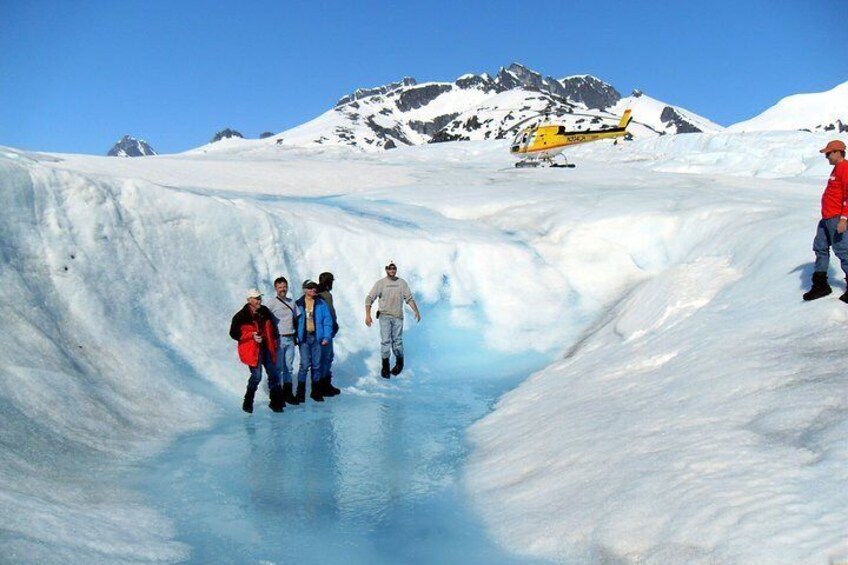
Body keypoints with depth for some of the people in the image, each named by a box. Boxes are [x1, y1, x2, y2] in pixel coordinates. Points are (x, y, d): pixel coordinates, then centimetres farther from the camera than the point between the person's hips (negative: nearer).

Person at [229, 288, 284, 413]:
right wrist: (252, 335, -20)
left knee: (274, 375, 8)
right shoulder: (241, 316, -10)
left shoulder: (265, 312, 5)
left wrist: (274, 343, 13)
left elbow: (272, 328, 17)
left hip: (266, 348, 6)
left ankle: (276, 402, 21)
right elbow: (234, 333, -10)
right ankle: (248, 403, 9)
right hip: (252, 350, -6)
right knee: (256, 376, -12)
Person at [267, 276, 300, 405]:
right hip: (278, 340, -5)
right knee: (278, 368, -3)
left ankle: (288, 393, 18)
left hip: (290, 340, 5)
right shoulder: (272, 303, -5)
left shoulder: (292, 303, 12)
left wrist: (296, 336, 16)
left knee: (289, 367, 9)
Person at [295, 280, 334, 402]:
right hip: (304, 337, -2)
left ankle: (316, 392, 19)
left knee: (316, 365, 8)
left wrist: (327, 337, -7)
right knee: (305, 365, -7)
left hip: (317, 337, 2)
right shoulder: (298, 304, 1)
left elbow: (327, 321, 1)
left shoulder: (321, 303, 3)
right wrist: (295, 337, -5)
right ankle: (300, 392, 5)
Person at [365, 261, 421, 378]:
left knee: (397, 341, 5)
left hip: (398, 317, 1)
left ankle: (399, 363, 26)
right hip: (384, 316, -1)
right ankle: (385, 367, 4)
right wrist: (367, 315, -10)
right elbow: (369, 299, -1)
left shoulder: (402, 283, 7)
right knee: (385, 341, -5)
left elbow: (409, 298, 9)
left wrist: (416, 311, -1)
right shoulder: (380, 283, 1)